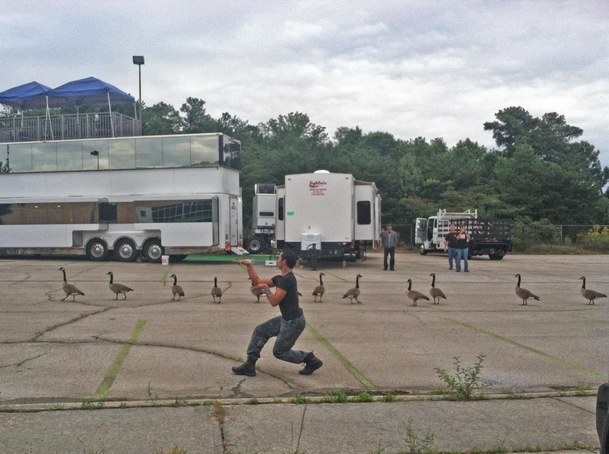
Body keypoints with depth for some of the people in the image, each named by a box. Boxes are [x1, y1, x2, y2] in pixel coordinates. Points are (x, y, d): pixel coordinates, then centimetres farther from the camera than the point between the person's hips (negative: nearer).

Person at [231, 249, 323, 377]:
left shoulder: (287, 280, -24)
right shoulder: (280, 278, 7)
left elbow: (274, 302, -24)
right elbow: (257, 282, 11)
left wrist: (265, 287, -10)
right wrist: (248, 265, 2)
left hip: (294, 322, -10)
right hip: (286, 319, 10)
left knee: (279, 352, 6)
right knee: (260, 331, 9)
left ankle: (311, 359, 15)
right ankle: (249, 366, 12)